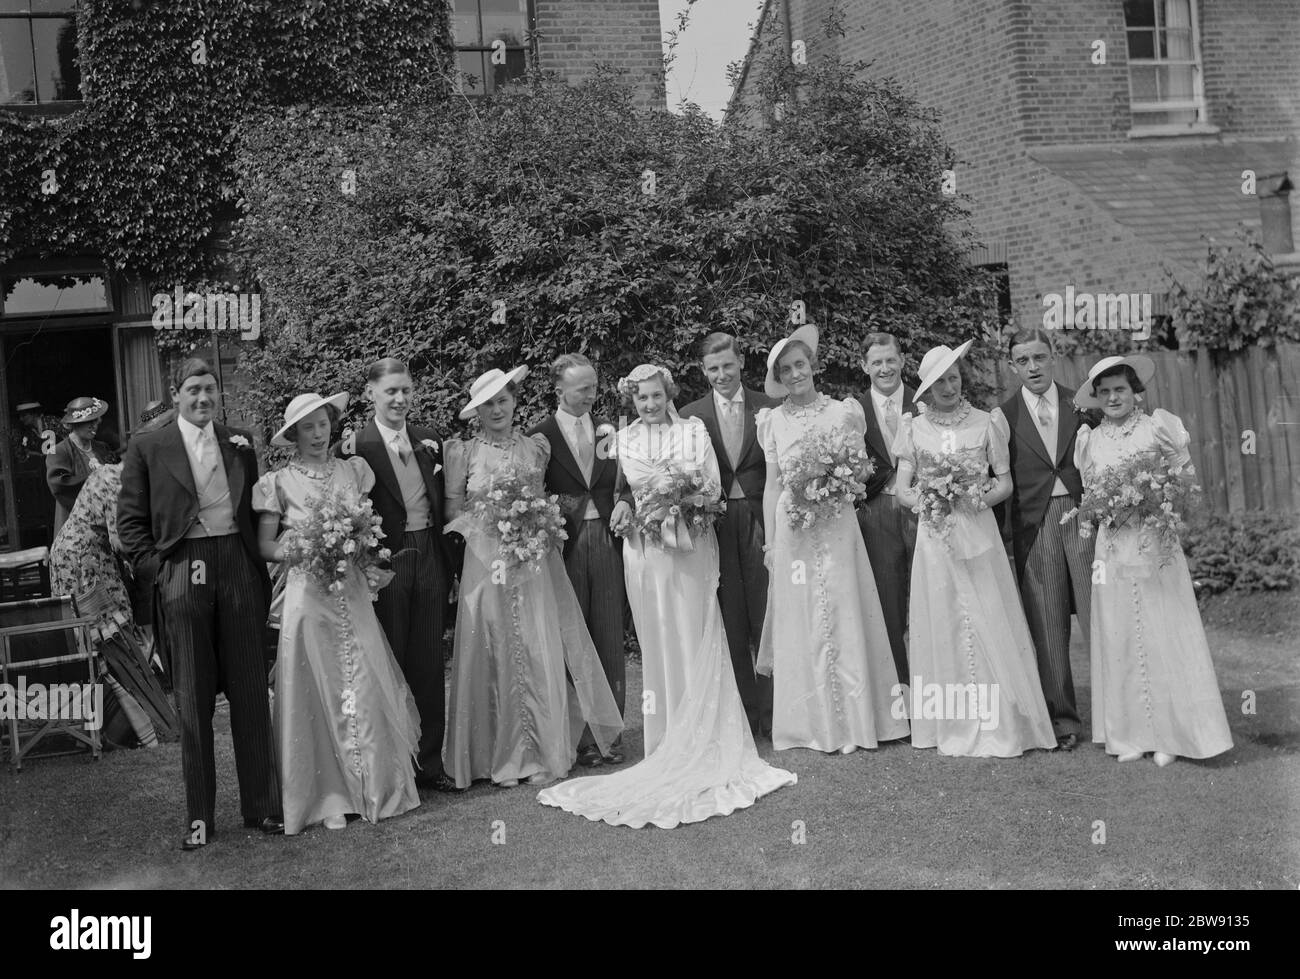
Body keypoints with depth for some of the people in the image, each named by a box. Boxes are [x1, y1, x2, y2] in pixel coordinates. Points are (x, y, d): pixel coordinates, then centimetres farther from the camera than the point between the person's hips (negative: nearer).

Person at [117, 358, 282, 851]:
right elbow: (130, 521, 4)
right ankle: (199, 816, 15)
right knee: (193, 699, 5)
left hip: (238, 569, 2)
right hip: (183, 574, -2)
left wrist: (261, 571, 7)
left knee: (250, 691, 6)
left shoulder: (239, 442, 10)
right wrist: (158, 569, -5)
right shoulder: (147, 448, 3)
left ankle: (261, 805, 17)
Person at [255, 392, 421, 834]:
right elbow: (266, 546, 1)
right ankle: (331, 797, 13)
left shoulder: (353, 470, 7)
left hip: (353, 593, 2)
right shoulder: (278, 482, -1)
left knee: (366, 687, 2)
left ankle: (375, 788, 16)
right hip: (308, 594, -2)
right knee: (319, 692, 2)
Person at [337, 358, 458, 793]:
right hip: (385, 563, -4)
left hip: (429, 559, 5)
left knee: (430, 664, 10)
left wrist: (447, 563, 10)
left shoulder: (430, 441, 9)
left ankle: (430, 762, 22)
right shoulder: (354, 447, -7)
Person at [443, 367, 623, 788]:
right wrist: (490, 518, -10)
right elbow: (453, 511, 4)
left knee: (542, 653, -1)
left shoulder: (536, 446, 9)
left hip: (535, 562, 2)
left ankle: (544, 753, 8)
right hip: (486, 561, -2)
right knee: (494, 657, 0)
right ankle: (502, 757, 11)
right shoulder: (464, 451, 2)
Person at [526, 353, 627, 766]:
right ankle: (579, 738, 11)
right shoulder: (539, 436, 0)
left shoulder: (608, 429, 10)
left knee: (610, 639, 5)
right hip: (565, 543, -3)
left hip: (607, 541, 3)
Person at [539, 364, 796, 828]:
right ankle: (668, 741, 11)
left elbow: (714, 486, 2)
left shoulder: (693, 430, 5)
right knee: (657, 643, 3)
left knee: (696, 640, 1)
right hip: (645, 551, 1)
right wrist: (624, 506, -12)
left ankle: (705, 739, 9)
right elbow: (618, 491, 9)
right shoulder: (623, 439, 9)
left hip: (691, 548, -1)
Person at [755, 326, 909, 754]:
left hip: (837, 526, -1)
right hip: (792, 529, 1)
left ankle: (855, 719, 10)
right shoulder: (773, 420, 7)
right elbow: (772, 483, 6)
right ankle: (812, 723, 11)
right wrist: (769, 542, 1)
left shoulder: (842, 411, 4)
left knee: (844, 616, 0)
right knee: (800, 621, 2)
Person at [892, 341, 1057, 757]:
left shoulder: (986, 423, 5)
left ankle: (996, 725, 4)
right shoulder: (914, 429, 7)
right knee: (940, 625, 2)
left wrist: (978, 499, -13)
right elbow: (902, 490, 5)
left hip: (978, 532, -1)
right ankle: (948, 725, 10)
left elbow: (1005, 483, 5)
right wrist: (927, 501, -14)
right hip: (933, 535, 1)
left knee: (988, 625, -3)